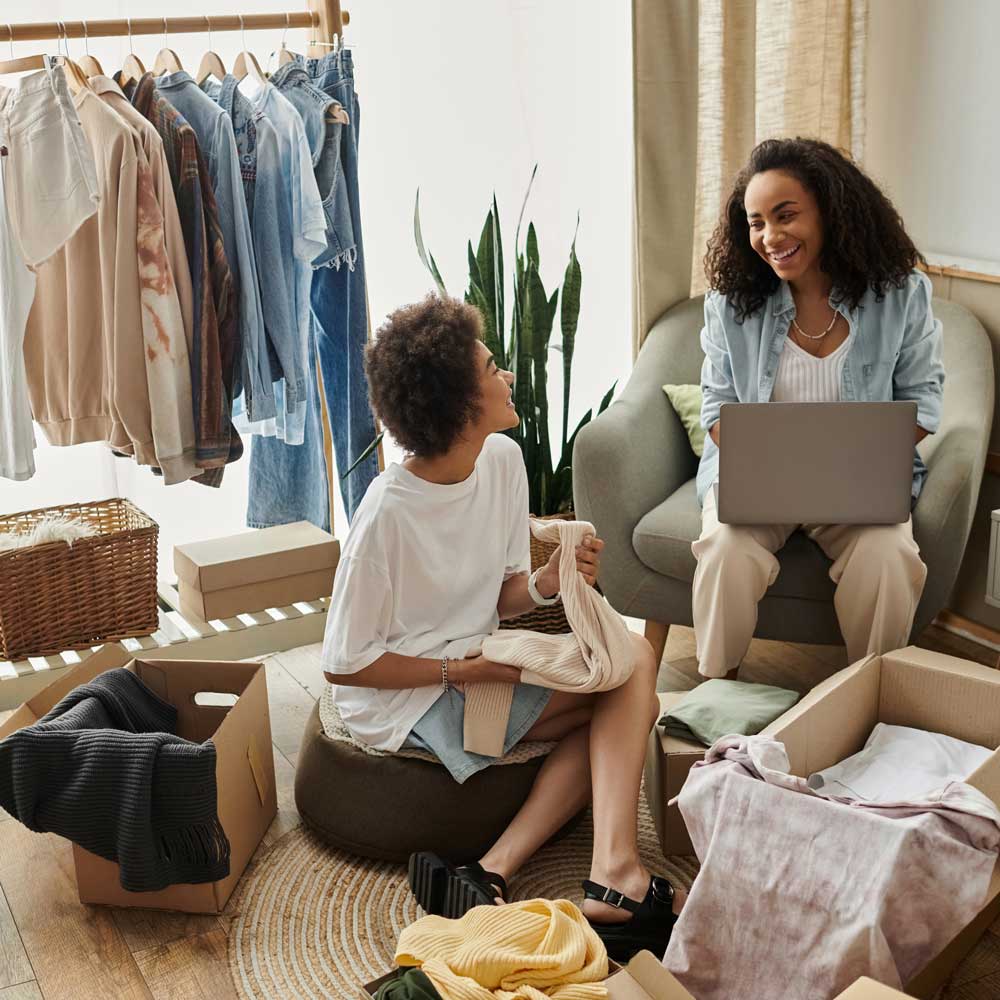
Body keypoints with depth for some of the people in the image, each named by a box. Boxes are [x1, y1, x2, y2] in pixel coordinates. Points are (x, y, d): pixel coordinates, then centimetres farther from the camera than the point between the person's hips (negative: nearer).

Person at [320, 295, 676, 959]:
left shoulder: (503, 459, -4)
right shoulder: (388, 515, -25)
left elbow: (501, 599, 5)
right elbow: (345, 665, -16)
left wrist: (546, 583, -16)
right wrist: (461, 670, -19)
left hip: (476, 665, 8)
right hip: (401, 697, -8)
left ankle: (493, 875, -18)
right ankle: (616, 874, -19)